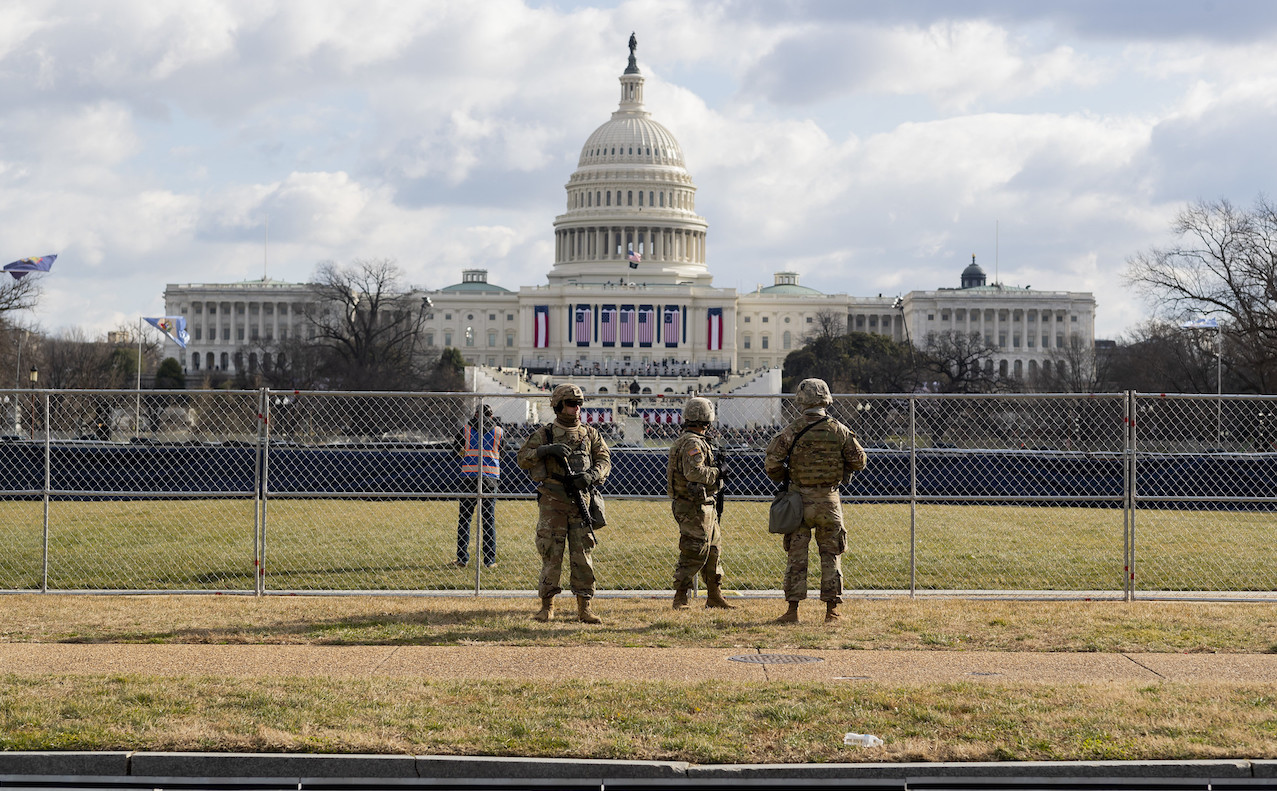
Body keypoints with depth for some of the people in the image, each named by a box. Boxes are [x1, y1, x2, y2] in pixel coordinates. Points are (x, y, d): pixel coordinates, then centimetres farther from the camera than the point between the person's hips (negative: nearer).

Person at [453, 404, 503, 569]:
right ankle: (490, 560, 4)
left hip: (469, 475, -1)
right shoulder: (499, 431, 4)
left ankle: (462, 559, 2)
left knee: (464, 518, 6)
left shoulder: (466, 429, 3)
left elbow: (457, 451, 12)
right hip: (490, 477, 1)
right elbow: (502, 455, 13)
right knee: (489, 519, 5)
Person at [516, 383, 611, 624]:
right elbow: (522, 459, -1)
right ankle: (547, 606, 7)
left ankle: (584, 607, 5)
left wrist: (591, 475, -15)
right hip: (552, 502, -2)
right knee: (551, 554, -1)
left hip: (580, 501, 2)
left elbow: (604, 460, 6)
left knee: (582, 554, 1)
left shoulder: (590, 434, 11)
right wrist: (546, 449, -17)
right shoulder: (544, 434, 4)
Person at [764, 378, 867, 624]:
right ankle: (831, 610, 9)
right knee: (831, 556, 10)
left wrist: (781, 479, 11)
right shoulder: (839, 430, -3)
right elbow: (859, 461, 4)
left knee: (797, 556, 5)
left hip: (800, 499, -1)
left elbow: (771, 462, -9)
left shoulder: (792, 431, -8)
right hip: (829, 500, 1)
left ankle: (793, 610, 4)